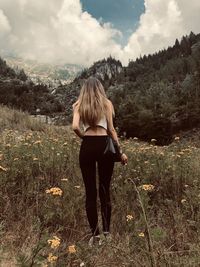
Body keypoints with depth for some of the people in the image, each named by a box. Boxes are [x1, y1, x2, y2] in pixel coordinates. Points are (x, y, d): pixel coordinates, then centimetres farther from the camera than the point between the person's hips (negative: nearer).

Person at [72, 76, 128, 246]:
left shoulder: (78, 105, 8)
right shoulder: (106, 103, 7)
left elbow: (75, 127, -9)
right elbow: (111, 129, 2)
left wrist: (84, 136, 11)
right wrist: (120, 151, 7)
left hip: (87, 147, 0)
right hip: (104, 145, 0)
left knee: (90, 191, 9)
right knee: (105, 190, 12)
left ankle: (95, 233, 16)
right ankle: (106, 230, 18)